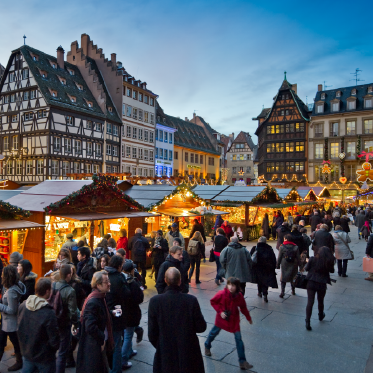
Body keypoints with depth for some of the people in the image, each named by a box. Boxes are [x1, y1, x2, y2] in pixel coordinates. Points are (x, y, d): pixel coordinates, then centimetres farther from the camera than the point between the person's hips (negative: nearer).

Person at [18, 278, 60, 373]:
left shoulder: (22, 306, -12)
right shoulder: (49, 313, -31)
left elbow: (19, 329, 4)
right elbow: (54, 340, -23)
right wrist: (56, 346, -2)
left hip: (27, 353, 5)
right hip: (44, 357, -5)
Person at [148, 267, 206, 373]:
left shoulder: (155, 301, -17)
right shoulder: (191, 300, -18)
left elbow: (152, 332, -9)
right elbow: (201, 328, -10)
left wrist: (159, 347, 9)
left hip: (165, 354, 1)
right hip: (189, 353, 0)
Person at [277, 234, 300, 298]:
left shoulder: (282, 247, -9)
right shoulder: (295, 247, -3)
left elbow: (279, 258, -4)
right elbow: (298, 258, 1)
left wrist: (278, 265, 6)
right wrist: (298, 265, 11)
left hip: (284, 265, -2)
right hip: (293, 265, 2)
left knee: (283, 279, 6)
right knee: (292, 278, 19)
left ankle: (282, 292, -5)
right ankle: (293, 290, 28)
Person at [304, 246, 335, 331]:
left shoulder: (312, 259, -10)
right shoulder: (329, 262, -9)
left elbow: (306, 268, 0)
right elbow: (332, 271, 7)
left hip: (311, 283, -1)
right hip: (322, 285, 1)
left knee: (310, 302, 0)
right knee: (320, 301, 23)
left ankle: (308, 321, -7)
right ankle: (321, 316, 47)